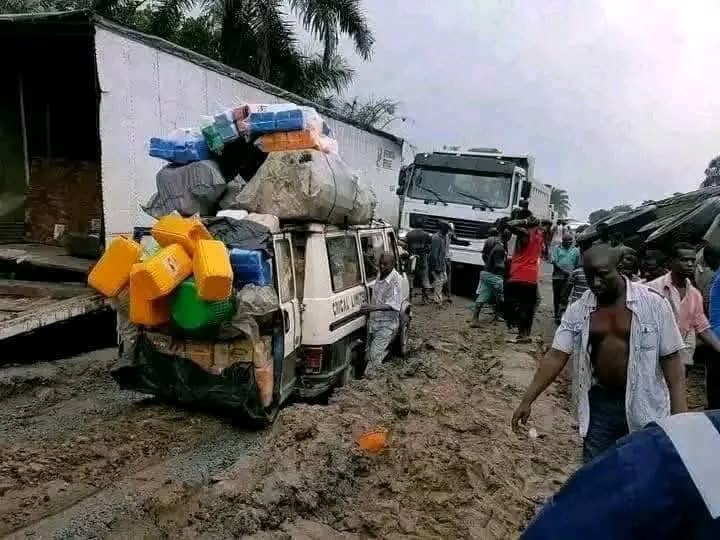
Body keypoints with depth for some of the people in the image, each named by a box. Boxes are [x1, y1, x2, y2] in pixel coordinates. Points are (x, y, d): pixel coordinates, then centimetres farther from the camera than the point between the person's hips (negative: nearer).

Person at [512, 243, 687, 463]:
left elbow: (671, 358, -7)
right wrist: (527, 400, -7)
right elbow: (556, 356, -4)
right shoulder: (578, 309, -3)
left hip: (644, 406, -2)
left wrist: (679, 412, -13)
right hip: (599, 404, 2)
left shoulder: (652, 302, -9)